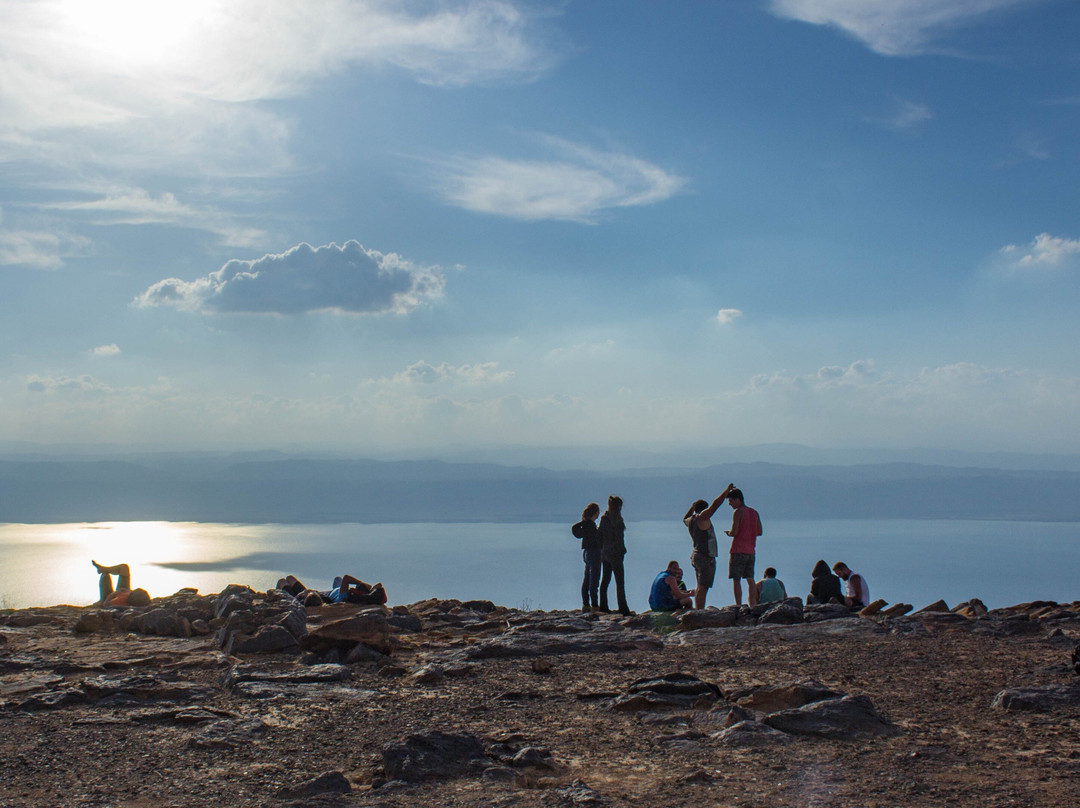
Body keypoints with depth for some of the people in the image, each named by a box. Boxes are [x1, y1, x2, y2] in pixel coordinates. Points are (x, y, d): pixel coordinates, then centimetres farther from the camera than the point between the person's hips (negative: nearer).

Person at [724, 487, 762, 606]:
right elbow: (759, 532, 15)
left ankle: (738, 605, -9)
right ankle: (753, 605, 6)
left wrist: (728, 533, 4)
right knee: (750, 580, 9)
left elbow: (734, 531, -16)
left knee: (736, 580, -4)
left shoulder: (738, 512, -9)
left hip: (738, 550, -7)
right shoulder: (754, 512, 13)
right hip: (751, 551, 7)